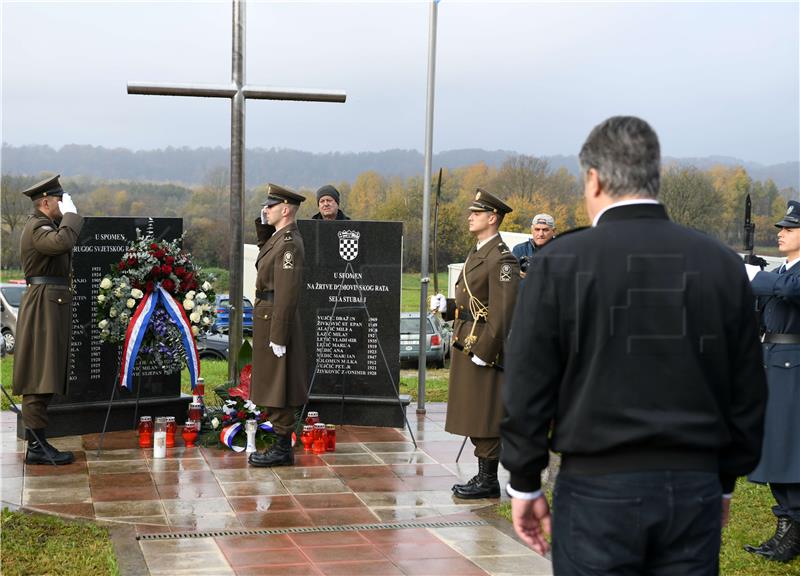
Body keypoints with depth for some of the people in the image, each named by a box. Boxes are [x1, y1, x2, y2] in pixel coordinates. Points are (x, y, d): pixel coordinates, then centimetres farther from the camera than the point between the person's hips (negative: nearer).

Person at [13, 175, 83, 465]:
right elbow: (63, 242, -32)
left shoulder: (47, 226, 20)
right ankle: (36, 447, -8)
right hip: (44, 307, -11)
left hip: (52, 307, 11)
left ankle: (38, 443, 17)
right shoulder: (37, 227, -13)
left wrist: (69, 217, 14)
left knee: (43, 381, 12)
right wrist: (70, 214, -19)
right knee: (39, 381, -9)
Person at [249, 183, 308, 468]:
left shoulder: (289, 244, -19)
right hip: (268, 319, 10)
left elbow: (287, 293, -22)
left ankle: (283, 449, 3)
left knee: (278, 388, -3)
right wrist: (263, 223, 16)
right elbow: (264, 250, 34)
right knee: (273, 388, 14)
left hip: (276, 321, -10)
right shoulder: (280, 237, 11)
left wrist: (278, 337, -23)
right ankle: (281, 444, 21)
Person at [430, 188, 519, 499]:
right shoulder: (477, 254, 17)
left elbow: (502, 312, -20)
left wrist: (484, 351, -22)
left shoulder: (501, 259, -15)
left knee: (485, 415, -5)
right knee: (473, 415, 13)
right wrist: (445, 305, 8)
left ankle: (488, 481, 3)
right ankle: (484, 476, 21)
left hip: (485, 347, -10)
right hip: (466, 345, 10)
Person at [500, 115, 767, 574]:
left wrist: (525, 484, 6)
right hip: (696, 488, 3)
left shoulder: (560, 263, -6)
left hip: (597, 487, -3)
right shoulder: (723, 264, 3)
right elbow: (749, 393, 8)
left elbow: (528, 388, -4)